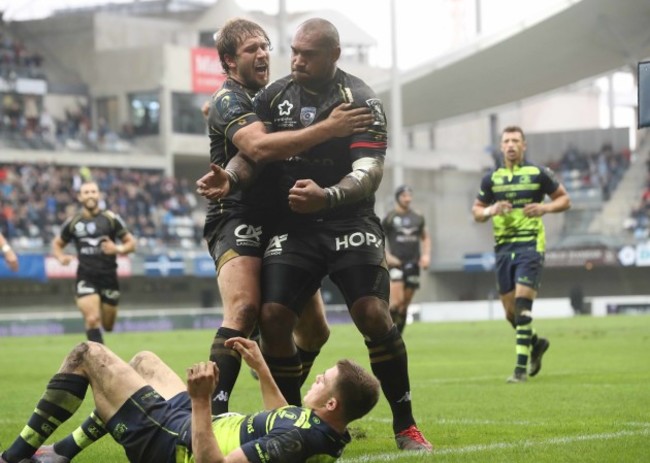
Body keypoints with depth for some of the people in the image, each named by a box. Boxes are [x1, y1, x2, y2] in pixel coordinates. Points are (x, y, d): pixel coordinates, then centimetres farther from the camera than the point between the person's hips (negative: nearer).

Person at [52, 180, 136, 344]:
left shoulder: (111, 219, -2)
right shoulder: (72, 223, 2)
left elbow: (131, 243, 2)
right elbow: (57, 243, 17)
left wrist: (118, 249, -19)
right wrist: (61, 257, -5)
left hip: (109, 277, 1)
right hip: (85, 277, -1)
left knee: (107, 326, 10)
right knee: (93, 320, -20)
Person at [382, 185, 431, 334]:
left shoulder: (418, 218, 12)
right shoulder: (390, 218, -1)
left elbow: (425, 238, 24)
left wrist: (426, 255, 8)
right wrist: (387, 256, -9)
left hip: (413, 264, 4)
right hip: (396, 264, -4)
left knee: (405, 304, 5)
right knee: (397, 300, -19)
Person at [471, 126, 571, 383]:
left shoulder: (539, 173, 0)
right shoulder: (491, 179, 9)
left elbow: (564, 199, 7)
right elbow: (476, 211, 15)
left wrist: (545, 208, -12)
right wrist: (490, 211, -8)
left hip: (530, 245, -4)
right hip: (503, 248, 4)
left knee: (522, 304, -16)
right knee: (510, 312, 8)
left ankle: (521, 367, -14)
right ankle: (536, 343, 37)